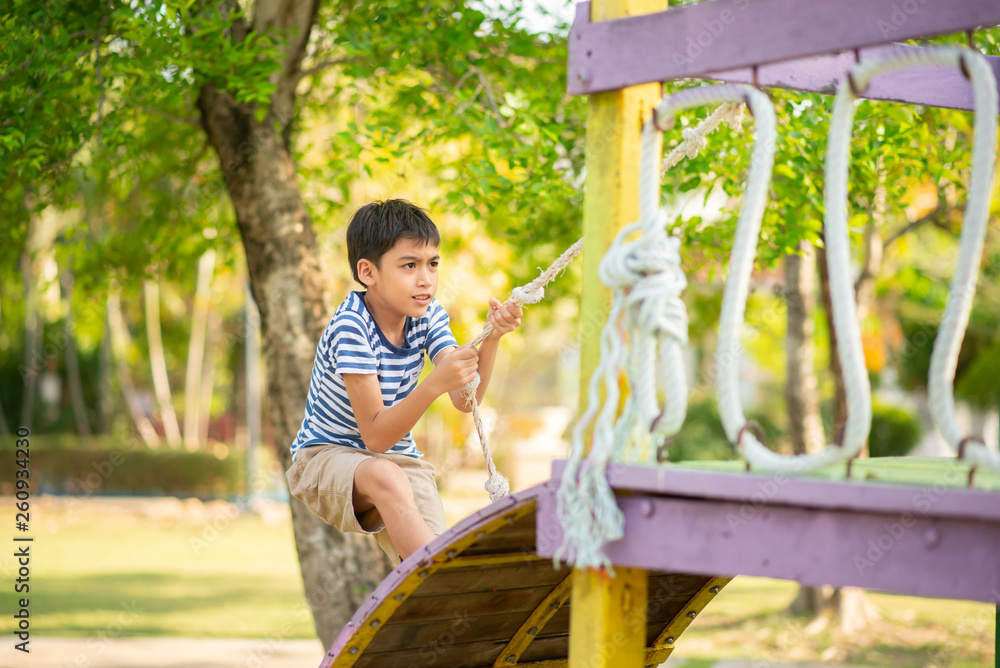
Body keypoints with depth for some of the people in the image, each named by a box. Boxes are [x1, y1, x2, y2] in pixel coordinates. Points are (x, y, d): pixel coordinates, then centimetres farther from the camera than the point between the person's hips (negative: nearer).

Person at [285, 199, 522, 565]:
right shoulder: (351, 328, -22)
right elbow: (376, 437, -27)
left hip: (399, 460, 5)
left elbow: (465, 400, -13)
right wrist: (435, 383, -41)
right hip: (327, 456, -5)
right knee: (386, 478, -38)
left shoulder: (429, 316, -2)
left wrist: (491, 339, -30)